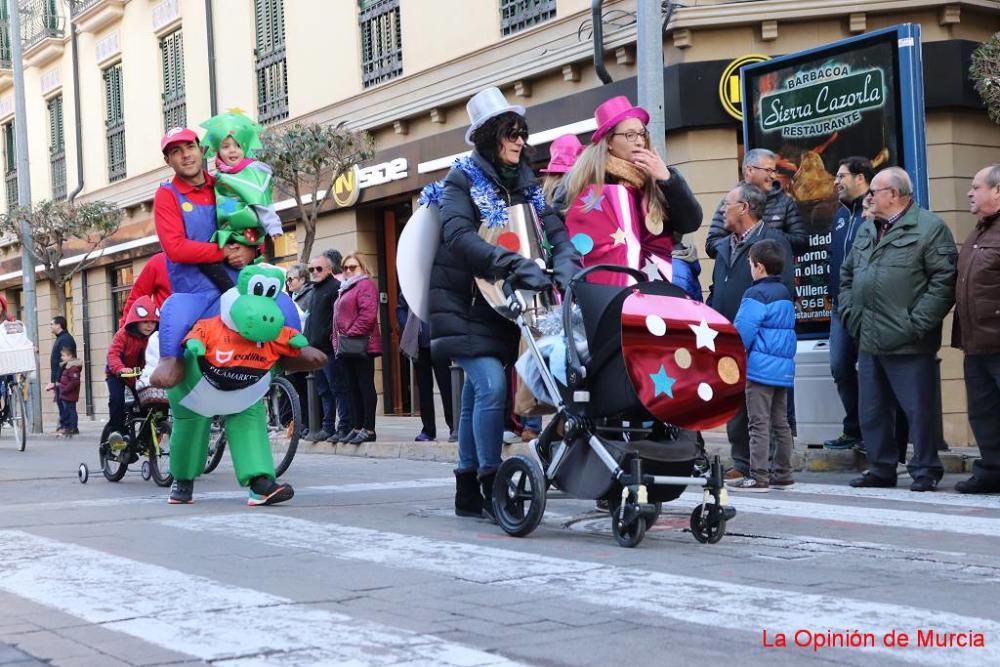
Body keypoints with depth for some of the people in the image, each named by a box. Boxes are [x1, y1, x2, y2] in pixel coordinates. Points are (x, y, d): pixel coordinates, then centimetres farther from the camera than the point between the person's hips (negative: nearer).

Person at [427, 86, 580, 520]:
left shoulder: (525, 184, 11)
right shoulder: (464, 179, -7)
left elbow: (553, 227, 0)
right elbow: (457, 235, -23)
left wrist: (565, 262, -23)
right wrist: (515, 265, -34)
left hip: (503, 305, 6)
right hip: (464, 303, -6)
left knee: (477, 393, 11)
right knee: (491, 386, -18)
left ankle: (467, 491, 17)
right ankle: (491, 485, -10)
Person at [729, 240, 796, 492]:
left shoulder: (756, 295, -12)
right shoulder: (785, 294, 15)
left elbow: (742, 332, -16)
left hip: (760, 368, -9)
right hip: (784, 367, 9)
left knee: (759, 424, -7)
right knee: (780, 423, 12)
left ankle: (758, 476, -8)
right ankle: (782, 474, 17)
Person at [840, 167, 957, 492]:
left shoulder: (929, 227, -6)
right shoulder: (867, 230, 18)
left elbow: (945, 281, -13)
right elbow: (847, 275, 23)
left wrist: (916, 324, -16)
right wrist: (851, 314, 9)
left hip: (909, 344, -7)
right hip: (869, 342, 8)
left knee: (919, 410, -1)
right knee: (872, 412, 13)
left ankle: (925, 471, 10)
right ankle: (881, 468, 23)